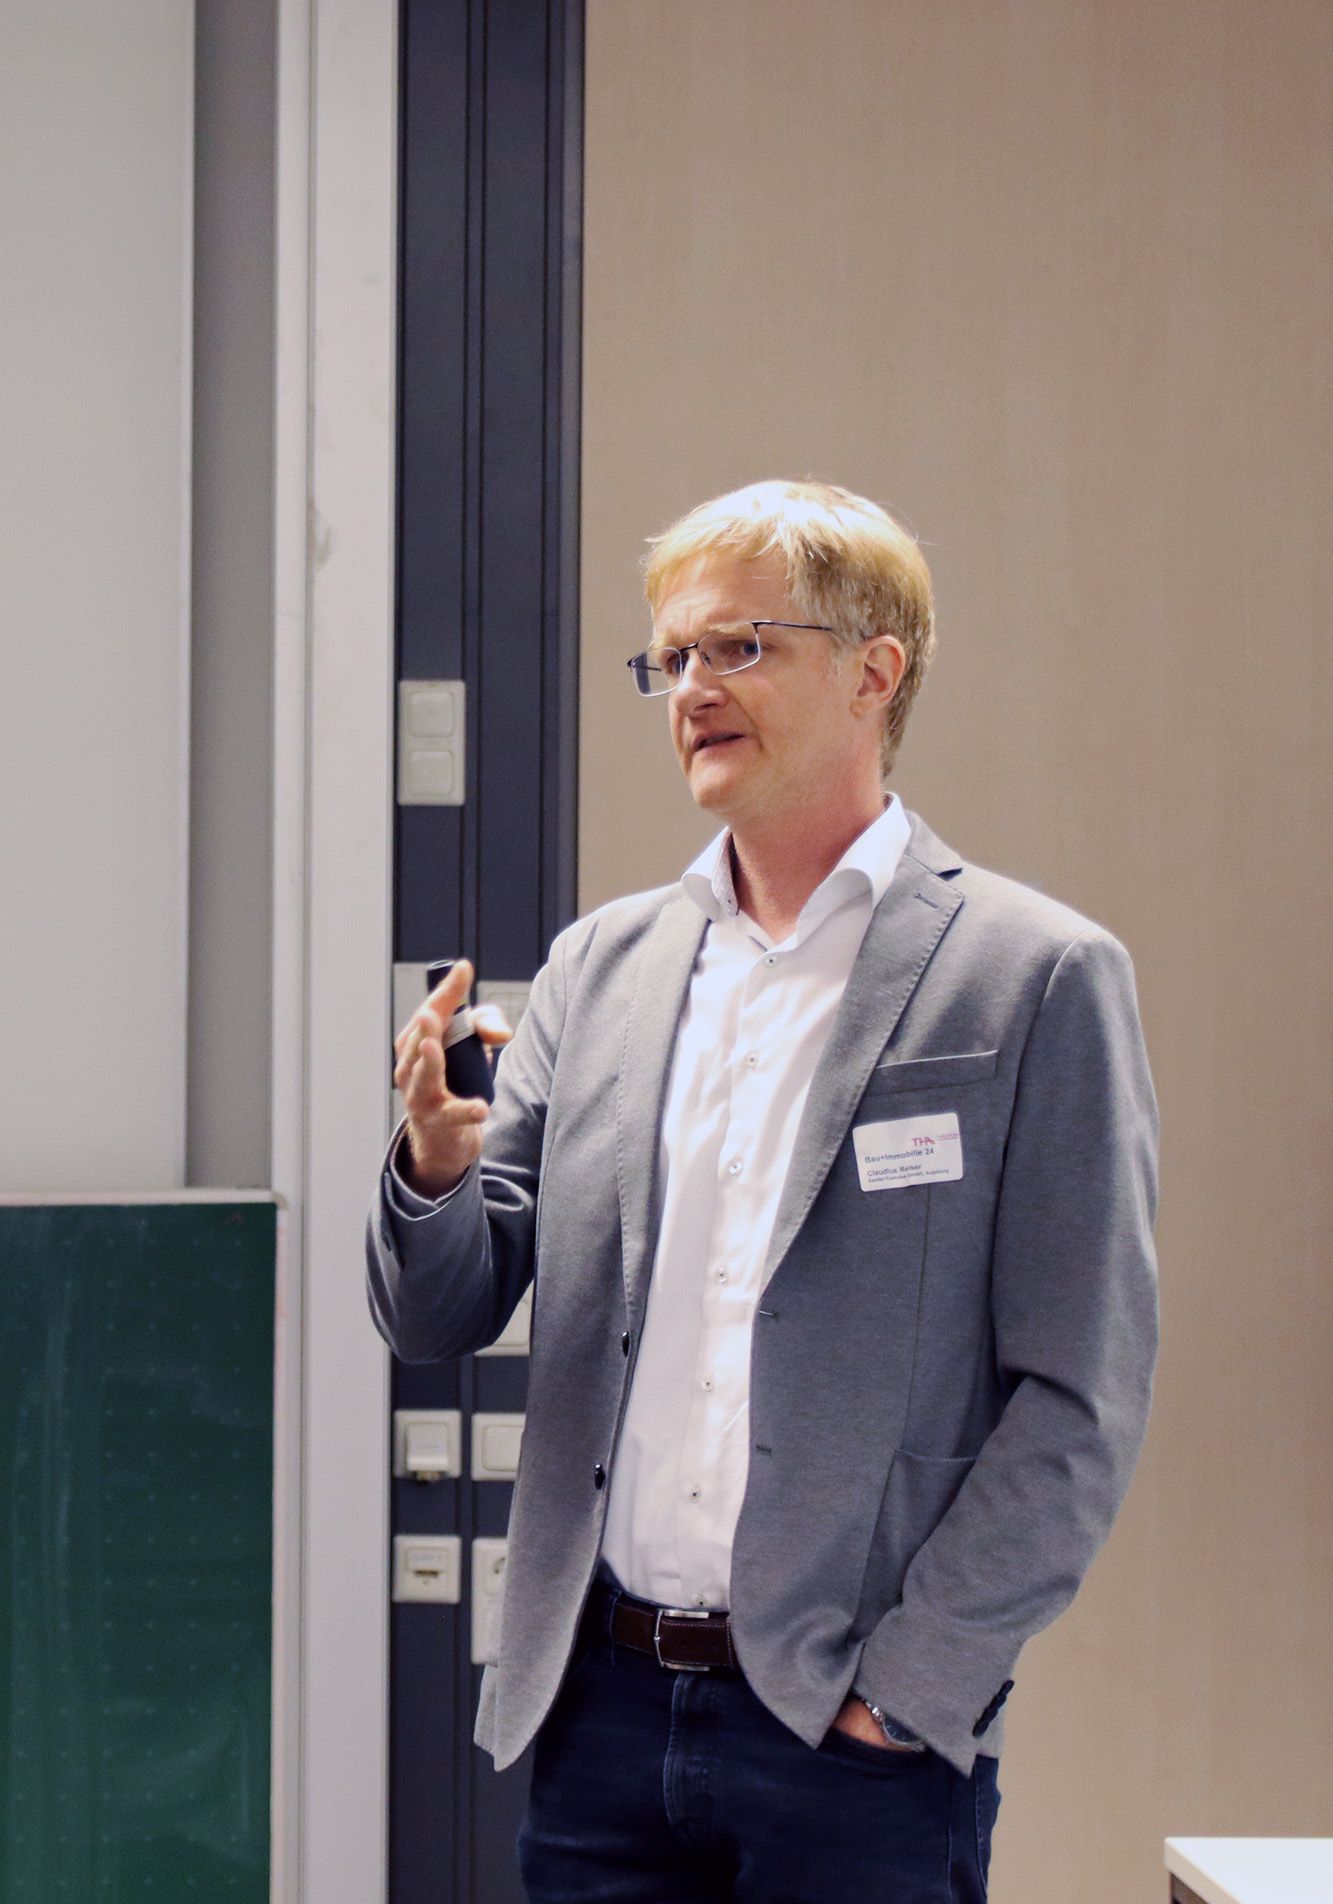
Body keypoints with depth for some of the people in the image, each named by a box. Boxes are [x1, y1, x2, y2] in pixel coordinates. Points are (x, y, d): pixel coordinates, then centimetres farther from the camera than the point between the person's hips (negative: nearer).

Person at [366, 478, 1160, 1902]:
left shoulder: (1041, 977, -4)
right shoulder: (600, 967, 10)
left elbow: (1083, 1400, -6)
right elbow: (438, 1320, 10)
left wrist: (911, 1688, -10)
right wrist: (436, 1161, -10)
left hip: (857, 1738, -4)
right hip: (602, 1711, 4)